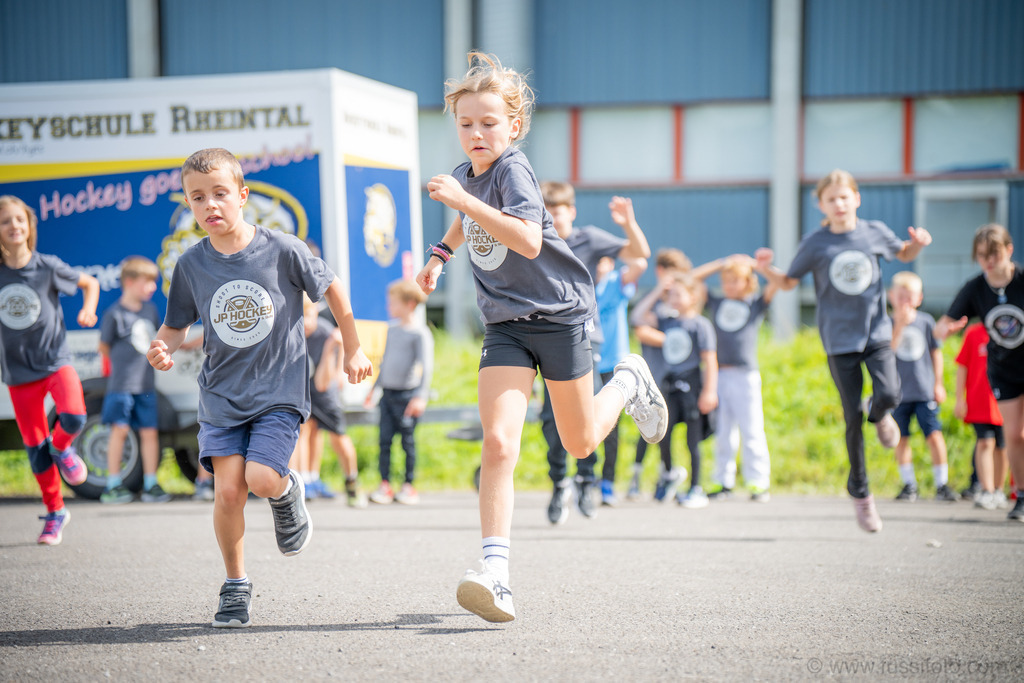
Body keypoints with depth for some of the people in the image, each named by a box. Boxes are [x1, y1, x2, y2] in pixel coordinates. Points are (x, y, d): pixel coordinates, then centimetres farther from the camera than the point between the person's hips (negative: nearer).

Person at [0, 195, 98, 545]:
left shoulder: (47, 266, -7)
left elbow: (90, 283, 9)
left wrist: (88, 310, -8)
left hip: (55, 359, -2)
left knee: (74, 416, -27)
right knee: (34, 444, 4)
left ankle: (62, 449, 9)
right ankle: (55, 513, 19)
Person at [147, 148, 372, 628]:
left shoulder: (282, 250, -9)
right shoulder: (191, 265, -2)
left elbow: (330, 288, 6)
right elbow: (176, 325, 10)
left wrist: (353, 349, 14)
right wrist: (162, 347, -14)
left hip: (279, 391, -2)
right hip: (221, 396, 2)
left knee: (262, 479, -20)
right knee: (228, 490, -9)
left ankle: (287, 491, 18)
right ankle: (235, 585, 11)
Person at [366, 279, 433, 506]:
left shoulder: (420, 333, -9)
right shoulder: (392, 329, 14)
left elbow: (426, 365, -13)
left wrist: (421, 396, -21)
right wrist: (376, 388, 27)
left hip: (407, 393, -6)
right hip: (388, 392, 6)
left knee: (407, 441, -1)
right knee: (384, 440, 3)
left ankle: (409, 485, 8)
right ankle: (385, 485, 8)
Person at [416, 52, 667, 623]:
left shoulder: (513, 169, -18)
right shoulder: (466, 175, 5)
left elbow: (529, 240, -36)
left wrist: (464, 201, -38)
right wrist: (441, 254, 21)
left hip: (559, 313, -5)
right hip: (506, 324, 5)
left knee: (580, 443, 11)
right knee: (498, 445, -15)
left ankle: (629, 383, 43)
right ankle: (496, 574, -22)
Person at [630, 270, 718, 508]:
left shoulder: (700, 324, -4)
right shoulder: (666, 322, 11)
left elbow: (710, 360, -6)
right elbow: (639, 316, 8)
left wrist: (709, 391, -11)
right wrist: (657, 291, 5)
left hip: (692, 385, -4)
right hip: (670, 385, 4)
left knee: (693, 440, 0)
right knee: (662, 433, -6)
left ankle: (696, 490, 8)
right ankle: (669, 473, 20)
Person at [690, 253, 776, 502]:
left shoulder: (756, 304, 9)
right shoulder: (716, 303, 14)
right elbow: (691, 279, 15)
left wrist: (757, 265, 0)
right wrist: (720, 264, 13)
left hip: (745, 375, -3)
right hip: (719, 374, 3)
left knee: (751, 430, -4)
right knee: (722, 432, 6)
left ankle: (759, 483, 0)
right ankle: (724, 482, 10)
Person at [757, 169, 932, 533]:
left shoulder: (875, 232, 1)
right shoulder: (815, 244, -3)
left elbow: (904, 254, 19)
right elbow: (789, 282, 7)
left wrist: (918, 243, -3)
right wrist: (766, 270, -13)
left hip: (877, 332, 1)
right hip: (840, 341, -1)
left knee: (889, 396, -21)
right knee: (853, 418, -1)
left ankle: (879, 414, 20)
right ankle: (860, 492, 16)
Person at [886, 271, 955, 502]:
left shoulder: (926, 321, 3)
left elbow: (936, 351, 12)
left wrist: (938, 383, 10)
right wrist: (899, 324, -24)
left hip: (925, 391, 0)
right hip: (898, 393, 0)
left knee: (934, 435, -7)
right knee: (901, 439, 4)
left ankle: (942, 484, 2)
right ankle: (909, 485, 17)